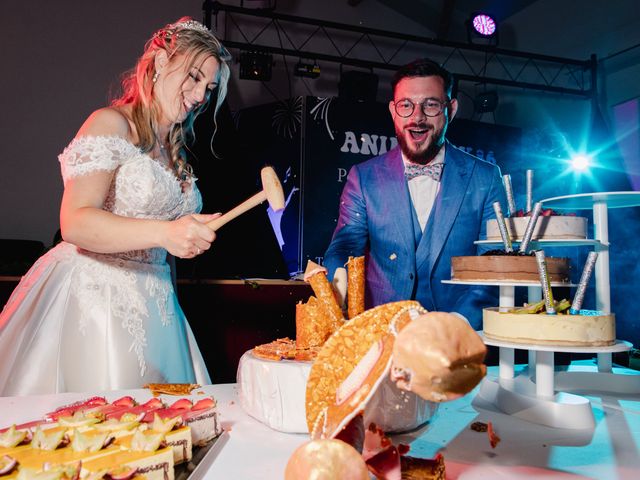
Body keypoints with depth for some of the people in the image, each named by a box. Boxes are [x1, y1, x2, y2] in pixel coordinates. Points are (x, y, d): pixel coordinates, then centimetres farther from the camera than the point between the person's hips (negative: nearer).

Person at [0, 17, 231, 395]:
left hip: (153, 304, 7)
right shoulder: (111, 124, -7)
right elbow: (75, 222, -19)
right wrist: (163, 232, -30)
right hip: (96, 295, -7)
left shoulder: (176, 152, 16)